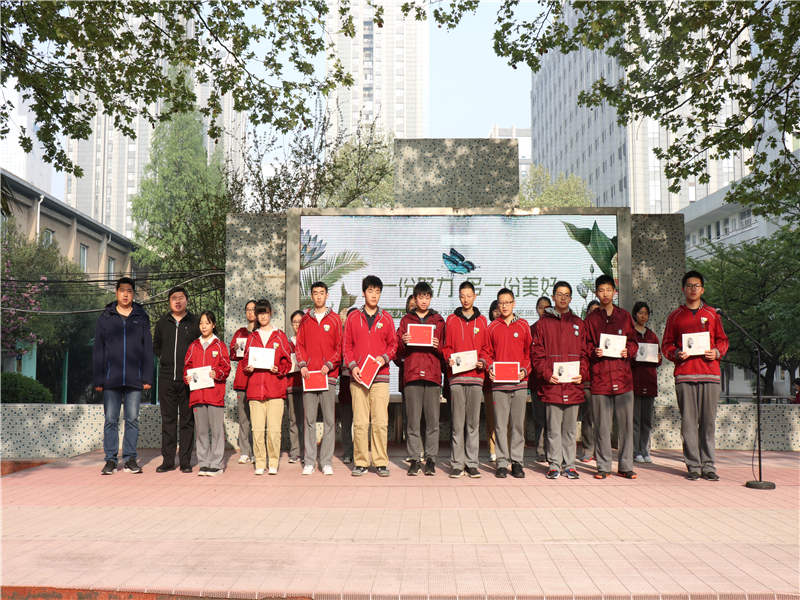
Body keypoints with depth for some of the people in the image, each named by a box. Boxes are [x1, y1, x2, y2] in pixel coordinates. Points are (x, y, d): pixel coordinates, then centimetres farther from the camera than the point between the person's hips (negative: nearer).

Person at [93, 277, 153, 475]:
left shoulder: (141, 318, 9)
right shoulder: (105, 317, 8)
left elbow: (148, 349, 9)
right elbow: (98, 350, 7)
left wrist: (148, 377, 1)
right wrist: (97, 379, 0)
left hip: (134, 379, 0)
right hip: (111, 379, 0)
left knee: (132, 419, 4)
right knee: (110, 420, 2)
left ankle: (130, 459, 12)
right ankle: (110, 460, 10)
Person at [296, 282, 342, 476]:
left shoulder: (335, 319, 8)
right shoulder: (305, 320, 14)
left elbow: (340, 346, 5)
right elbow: (299, 344, 13)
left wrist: (329, 365, -8)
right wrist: (302, 364, -3)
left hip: (328, 374, -1)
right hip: (308, 374, 1)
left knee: (329, 419, -2)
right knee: (309, 419, 2)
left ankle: (327, 461, 3)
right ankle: (309, 461, 6)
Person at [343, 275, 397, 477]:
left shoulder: (386, 318, 11)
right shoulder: (353, 318, 10)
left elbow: (393, 344, 12)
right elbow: (347, 346, 10)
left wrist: (384, 358, -7)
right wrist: (352, 366, -4)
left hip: (380, 376, 0)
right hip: (358, 377, 0)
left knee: (380, 422, -4)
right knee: (360, 422, -2)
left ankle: (381, 462, 4)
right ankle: (360, 462, 6)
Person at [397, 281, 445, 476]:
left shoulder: (439, 321, 15)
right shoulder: (406, 320, 15)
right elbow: (398, 352, 12)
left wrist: (438, 347, -8)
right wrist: (403, 342, -8)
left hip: (433, 374, 0)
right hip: (411, 374, 0)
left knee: (433, 420, -1)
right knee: (413, 420, -1)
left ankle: (431, 459, 6)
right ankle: (415, 459, 5)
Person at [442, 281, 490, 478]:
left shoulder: (482, 321, 13)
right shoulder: (451, 320, 11)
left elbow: (486, 348, 13)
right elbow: (446, 347, 11)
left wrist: (483, 362, -5)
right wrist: (449, 360, -7)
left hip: (476, 375, 1)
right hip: (457, 376, -1)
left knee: (474, 422, 2)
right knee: (457, 422, -1)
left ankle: (472, 463, 8)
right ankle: (457, 463, 3)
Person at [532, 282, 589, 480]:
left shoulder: (578, 323, 15)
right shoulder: (543, 323, 6)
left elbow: (584, 352, 13)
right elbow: (537, 352, 1)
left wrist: (582, 373, -2)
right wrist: (546, 374, -11)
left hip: (574, 385, 3)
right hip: (552, 385, -2)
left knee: (570, 428, 8)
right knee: (553, 428, 0)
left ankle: (569, 465, 15)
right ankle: (554, 465, 8)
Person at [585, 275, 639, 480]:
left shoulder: (625, 316, 13)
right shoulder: (591, 319, 11)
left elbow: (633, 342, 14)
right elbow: (585, 346, 11)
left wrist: (628, 351, -7)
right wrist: (594, 352, -10)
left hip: (623, 376, 1)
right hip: (599, 377, 0)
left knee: (626, 423, 1)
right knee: (601, 425, 1)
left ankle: (626, 466, 10)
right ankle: (603, 466, 9)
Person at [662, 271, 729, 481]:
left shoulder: (712, 314, 14)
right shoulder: (675, 316, 12)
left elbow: (723, 340, 16)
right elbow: (666, 345, 12)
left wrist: (717, 352, -4)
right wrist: (677, 354, -8)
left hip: (710, 372, 1)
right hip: (684, 374, -1)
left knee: (708, 421, 0)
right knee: (688, 421, -2)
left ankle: (708, 465, 7)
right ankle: (693, 466, 3)